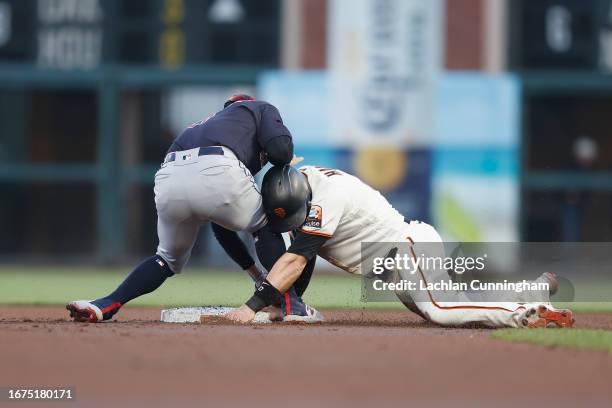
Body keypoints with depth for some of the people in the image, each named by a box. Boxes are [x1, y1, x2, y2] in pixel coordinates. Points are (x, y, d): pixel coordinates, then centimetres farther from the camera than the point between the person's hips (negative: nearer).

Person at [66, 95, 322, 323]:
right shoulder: (260, 109, 32)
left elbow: (220, 228, 43)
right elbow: (280, 147, 8)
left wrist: (256, 274, 43)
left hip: (169, 179, 5)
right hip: (218, 173, -5)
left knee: (169, 259, 28)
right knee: (266, 226, 25)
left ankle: (108, 305, 11)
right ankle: (291, 304, 14)